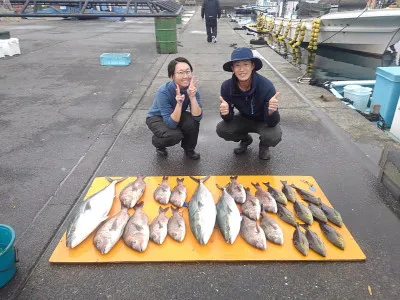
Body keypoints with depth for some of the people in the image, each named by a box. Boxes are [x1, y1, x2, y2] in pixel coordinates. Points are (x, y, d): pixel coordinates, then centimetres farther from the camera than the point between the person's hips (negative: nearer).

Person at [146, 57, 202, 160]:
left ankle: (189, 148, 2)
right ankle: (158, 143, 5)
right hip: (157, 118, -3)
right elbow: (171, 124, -33)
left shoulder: (192, 89, -21)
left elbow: (197, 117, -28)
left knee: (192, 122, -28)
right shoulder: (163, 92, -32)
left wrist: (192, 97, -40)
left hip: (177, 115, 4)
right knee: (174, 135, -32)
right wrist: (179, 103, -46)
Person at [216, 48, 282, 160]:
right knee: (221, 129, -22)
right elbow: (228, 119, -16)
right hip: (244, 119, 3)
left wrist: (271, 112, -53)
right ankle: (246, 140, 12)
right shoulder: (227, 86, -24)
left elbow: (273, 123, -29)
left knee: (274, 136, -33)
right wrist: (225, 113, -40)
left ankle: (264, 145, 8)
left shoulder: (266, 86, -33)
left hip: (264, 121, -2)